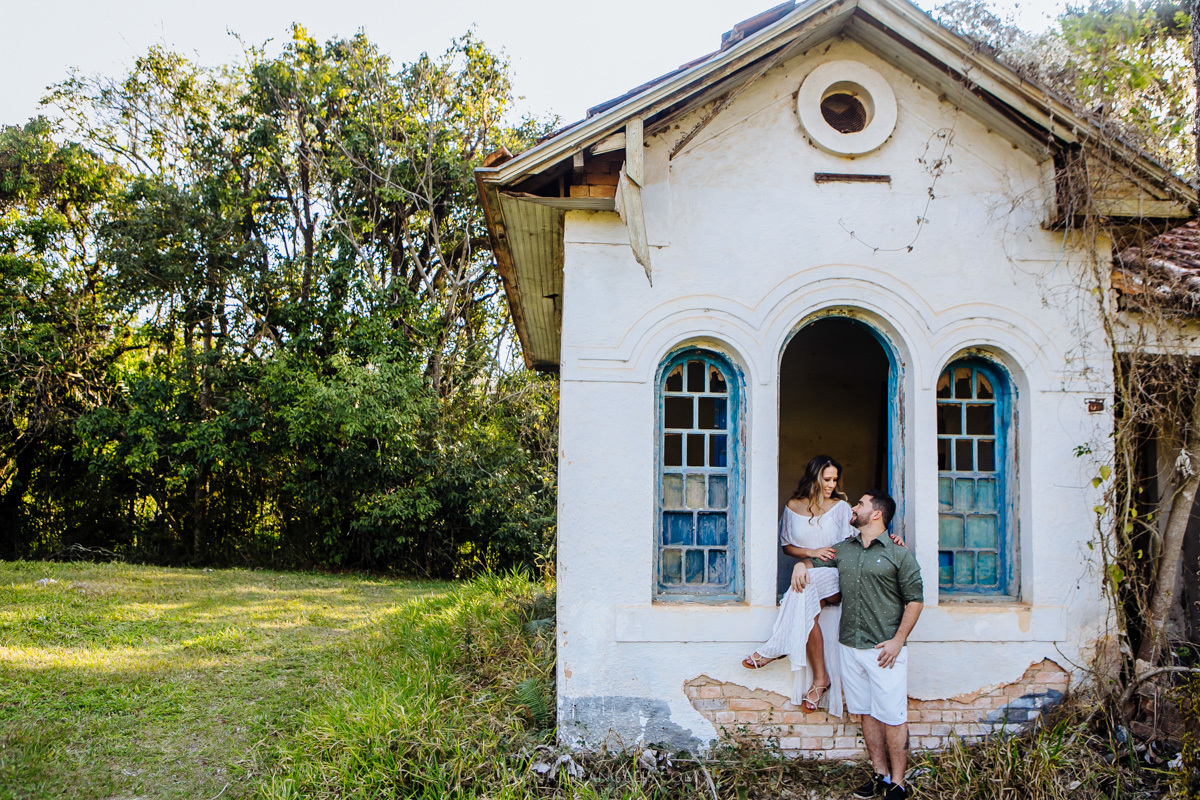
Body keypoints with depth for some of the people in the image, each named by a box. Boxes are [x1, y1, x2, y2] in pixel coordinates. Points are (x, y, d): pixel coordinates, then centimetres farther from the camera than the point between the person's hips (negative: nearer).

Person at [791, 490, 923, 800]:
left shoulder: (899, 553, -3)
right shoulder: (842, 550, 12)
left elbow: (915, 599, -4)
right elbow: (817, 564, 28)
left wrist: (897, 640, -10)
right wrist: (802, 564, 4)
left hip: (885, 649, -5)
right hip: (850, 647, 5)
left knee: (892, 717, -1)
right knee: (867, 714, 11)